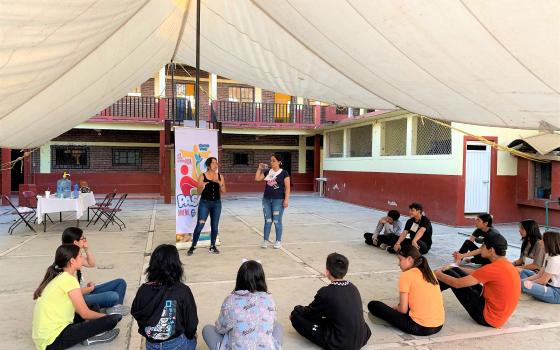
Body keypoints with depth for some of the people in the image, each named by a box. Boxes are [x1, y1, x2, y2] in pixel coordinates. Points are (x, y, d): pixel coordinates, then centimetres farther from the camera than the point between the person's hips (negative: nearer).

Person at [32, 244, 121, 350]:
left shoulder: (58, 277, 11)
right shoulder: (68, 279, -15)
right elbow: (85, 314, -11)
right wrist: (106, 316, 5)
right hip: (53, 341, -10)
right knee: (112, 320, -16)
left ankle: (89, 333, 4)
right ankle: (91, 336, 6)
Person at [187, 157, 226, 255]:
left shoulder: (220, 176, 4)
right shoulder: (202, 176, -4)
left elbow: (223, 192, 3)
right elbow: (199, 192, -3)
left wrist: (220, 183, -14)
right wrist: (202, 186, -24)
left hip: (217, 203, 3)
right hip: (204, 203, -3)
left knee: (214, 226, 7)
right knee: (199, 225, -6)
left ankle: (212, 246, 21)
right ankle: (193, 246, 5)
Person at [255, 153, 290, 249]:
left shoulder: (284, 173, -5)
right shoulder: (267, 172, 8)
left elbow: (287, 188, -7)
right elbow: (257, 178, 11)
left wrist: (286, 199, -14)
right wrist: (259, 168, 3)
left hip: (278, 200, -4)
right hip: (266, 199, 4)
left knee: (277, 221, 2)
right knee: (267, 220, 10)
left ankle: (278, 241, 14)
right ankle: (265, 240, 17)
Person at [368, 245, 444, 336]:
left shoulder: (406, 275, -10)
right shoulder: (429, 272, 10)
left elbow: (403, 310, -9)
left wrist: (396, 308, 13)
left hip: (420, 327, -7)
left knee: (373, 305, -1)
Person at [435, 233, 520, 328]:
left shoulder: (494, 268, -26)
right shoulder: (505, 264, 4)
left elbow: (457, 283, -21)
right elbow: (476, 273, 19)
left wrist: (438, 274, -3)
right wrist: (453, 268, 15)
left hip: (487, 317, -9)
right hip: (498, 314, 9)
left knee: (450, 275, -5)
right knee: (454, 271, 7)